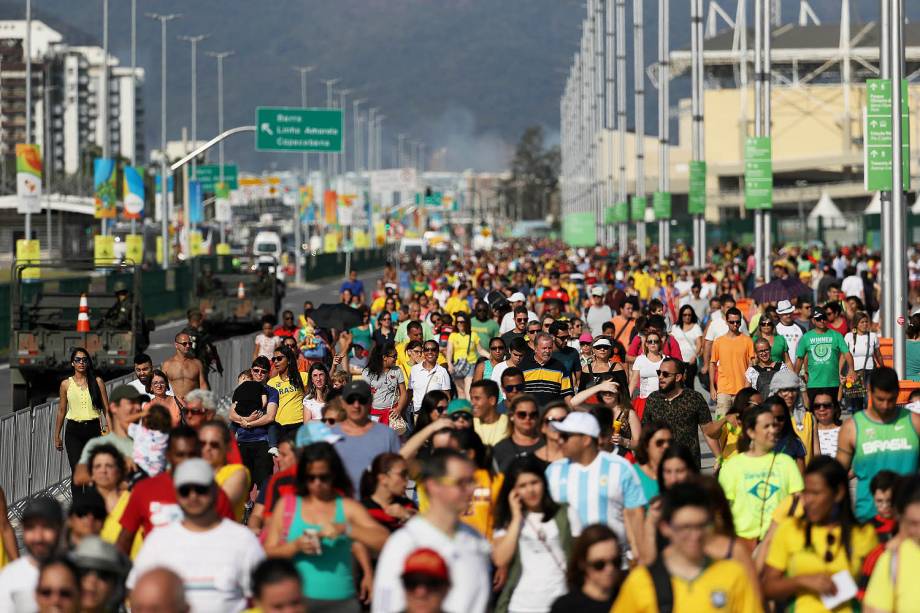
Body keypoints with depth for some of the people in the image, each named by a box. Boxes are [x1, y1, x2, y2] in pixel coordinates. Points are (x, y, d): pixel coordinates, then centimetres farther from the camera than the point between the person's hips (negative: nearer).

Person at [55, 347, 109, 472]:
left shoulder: (97, 381, 5)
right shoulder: (66, 384, 6)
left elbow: (106, 408, 4)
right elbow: (61, 411, 12)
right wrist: (57, 436, 13)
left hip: (93, 429, 1)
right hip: (73, 430, -1)